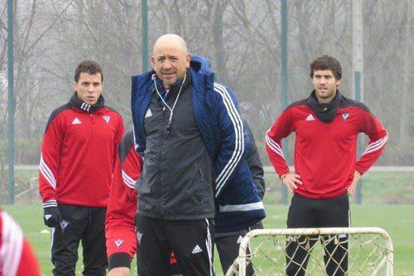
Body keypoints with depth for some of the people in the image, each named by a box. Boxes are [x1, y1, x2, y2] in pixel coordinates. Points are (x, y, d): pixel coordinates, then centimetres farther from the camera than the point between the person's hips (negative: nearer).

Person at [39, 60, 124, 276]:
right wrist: (49, 202, -9)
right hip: (68, 207, -3)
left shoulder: (113, 119, 10)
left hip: (103, 207, 4)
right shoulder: (61, 117, -1)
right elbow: (48, 161, -3)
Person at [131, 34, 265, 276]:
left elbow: (236, 143, -3)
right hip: (148, 211, 6)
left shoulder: (210, 93, -6)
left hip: (192, 213, -6)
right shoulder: (144, 94, 11)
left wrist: (209, 189, -1)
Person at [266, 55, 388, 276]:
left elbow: (380, 136, 18)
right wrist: (283, 173, 10)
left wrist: (359, 169, 9)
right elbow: (272, 138, 19)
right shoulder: (296, 112, 2)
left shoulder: (356, 112, 0)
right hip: (302, 201, 1)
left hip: (337, 201, -1)